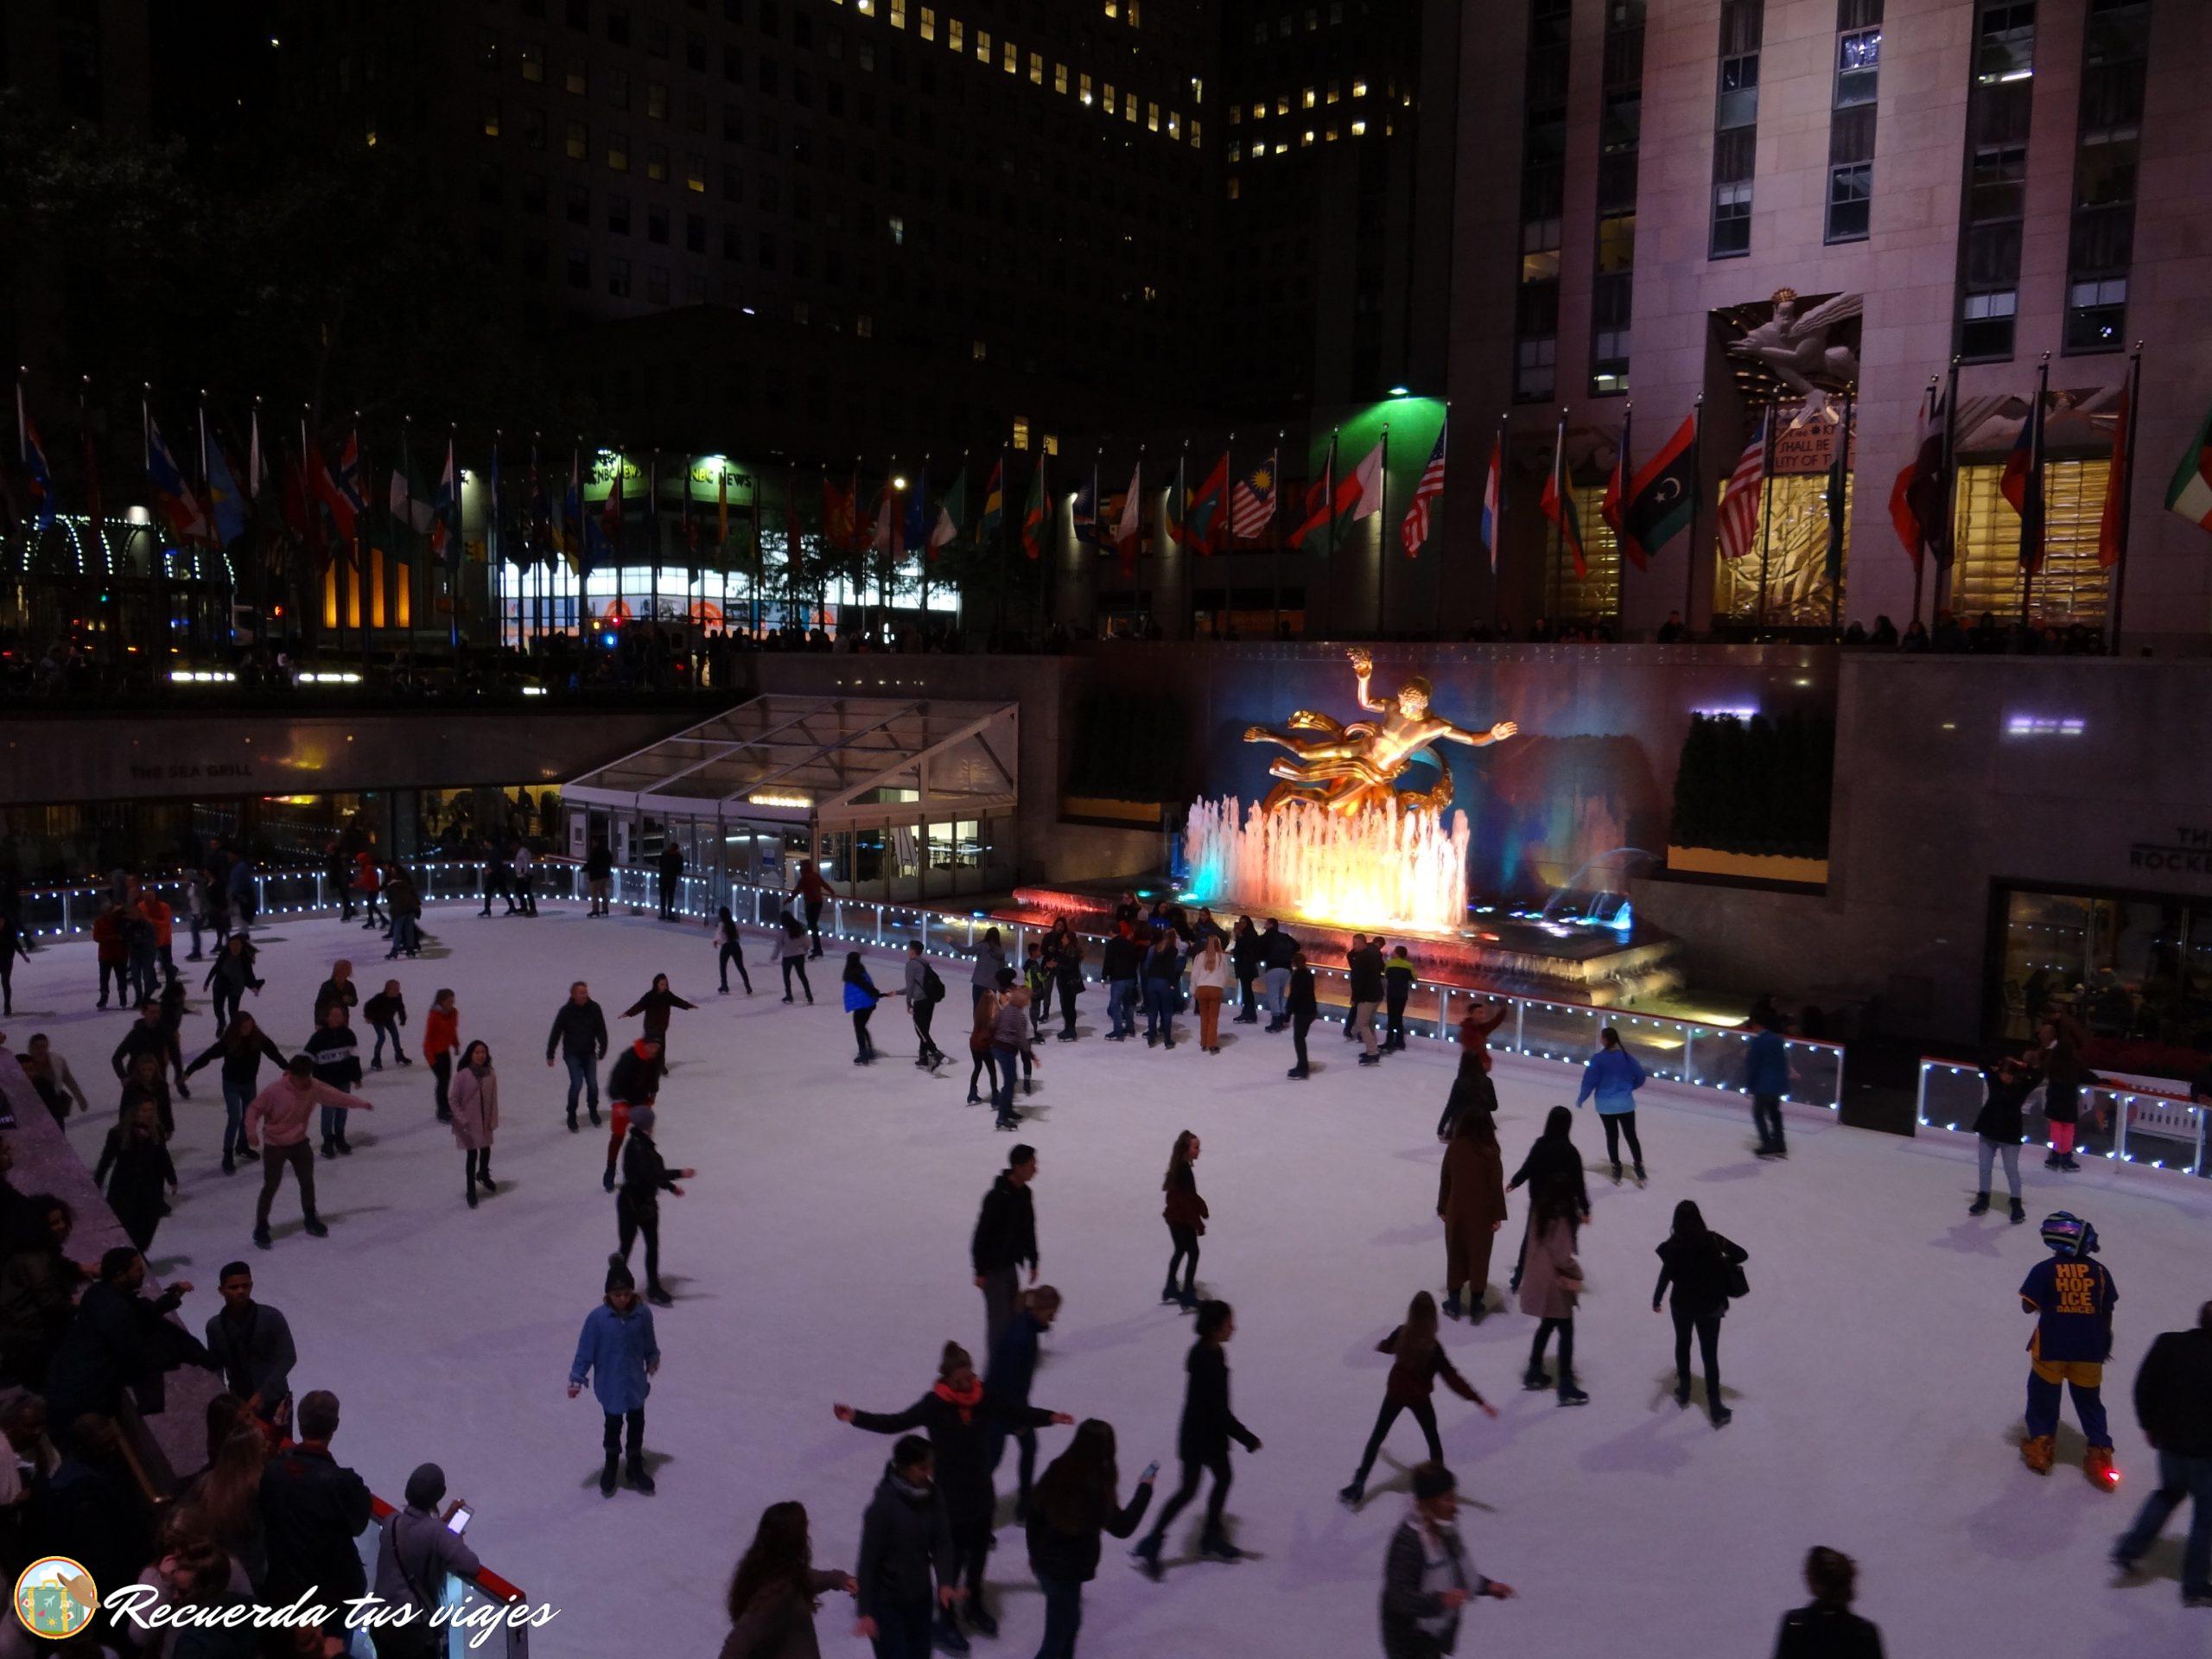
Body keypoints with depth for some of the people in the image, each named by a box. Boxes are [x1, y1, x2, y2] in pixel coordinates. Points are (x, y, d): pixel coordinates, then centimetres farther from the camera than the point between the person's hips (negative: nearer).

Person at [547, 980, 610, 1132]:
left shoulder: (594, 1008, -8)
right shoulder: (566, 1011, -13)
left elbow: (601, 1030, 2)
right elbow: (555, 1033, -6)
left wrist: (602, 1049, 2)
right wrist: (550, 1055, -3)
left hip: (589, 1053, 2)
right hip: (572, 1054, -2)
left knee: (592, 1084, 3)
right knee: (577, 1083, -11)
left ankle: (593, 1111, 28)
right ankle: (571, 1116, 7)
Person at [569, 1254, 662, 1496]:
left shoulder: (643, 1314, -15)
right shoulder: (597, 1318, -20)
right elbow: (585, 1351, -14)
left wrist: (652, 1361, 12)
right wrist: (577, 1379, -15)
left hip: (636, 1384, 2)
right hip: (609, 1385, -1)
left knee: (637, 1425, 17)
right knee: (613, 1426, 18)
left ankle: (636, 1469, 37)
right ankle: (611, 1467, 42)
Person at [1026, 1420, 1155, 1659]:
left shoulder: (1058, 1470, -9)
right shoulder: (1096, 1487, -26)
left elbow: (1034, 1513, 2)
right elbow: (1122, 1527, -12)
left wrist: (1035, 1551, 19)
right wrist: (1145, 1487, -4)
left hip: (1046, 1561, 7)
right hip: (1069, 1569, -7)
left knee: (1069, 1621, 27)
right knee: (1058, 1636, 8)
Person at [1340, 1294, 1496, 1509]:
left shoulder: (1401, 1333, -13)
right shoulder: (1433, 1347, -26)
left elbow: (1387, 1346, 11)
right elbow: (1452, 1377, -29)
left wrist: (1380, 1346, 36)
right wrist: (1480, 1401, -30)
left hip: (1395, 1392, 3)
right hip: (1419, 1398, -3)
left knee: (1377, 1436, 14)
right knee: (1433, 1439, 21)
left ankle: (1357, 1488, 12)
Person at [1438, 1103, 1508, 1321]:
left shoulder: (1454, 1147, -8)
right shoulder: (1490, 1152, -15)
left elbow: (1445, 1179, 0)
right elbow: (1496, 1185, -11)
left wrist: (1442, 1208, 11)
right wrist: (1498, 1215, -2)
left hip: (1456, 1210, 2)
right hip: (1481, 1213, -2)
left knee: (1455, 1255, 16)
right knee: (1479, 1257, 11)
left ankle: (1454, 1302, 23)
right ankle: (1476, 1305, 17)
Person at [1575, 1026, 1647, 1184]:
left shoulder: (1598, 1059, -16)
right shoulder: (1627, 1057, -5)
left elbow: (1589, 1081, -15)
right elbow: (1640, 1077, 1)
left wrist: (1581, 1098, -1)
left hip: (1606, 1105, -2)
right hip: (1626, 1104, 2)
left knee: (1612, 1136, 14)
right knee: (1631, 1136, 12)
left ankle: (1616, 1169, 20)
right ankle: (1639, 1167, 10)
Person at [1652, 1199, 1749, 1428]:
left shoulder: (1673, 1245, -15)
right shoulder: (1712, 1239, -9)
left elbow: (1666, 1274, -20)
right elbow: (1743, 1254, -5)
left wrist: (1656, 1300, -12)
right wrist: (1723, 1260, 10)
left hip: (1683, 1304, 0)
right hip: (1710, 1305, 1)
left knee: (1682, 1345, 24)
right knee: (1710, 1354, 5)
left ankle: (1684, 1393, 36)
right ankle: (1716, 1409, 3)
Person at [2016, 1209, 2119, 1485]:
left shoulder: (2045, 1270, -11)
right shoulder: (2099, 1271, -3)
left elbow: (2028, 1306, -8)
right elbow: (2107, 1312, 5)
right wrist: (2105, 1342, 19)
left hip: (2051, 1348, -2)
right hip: (2089, 1350, 2)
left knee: (2043, 1397, 15)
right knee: (2089, 1401, 16)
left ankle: (2040, 1444, 21)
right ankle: (2099, 1452, 16)